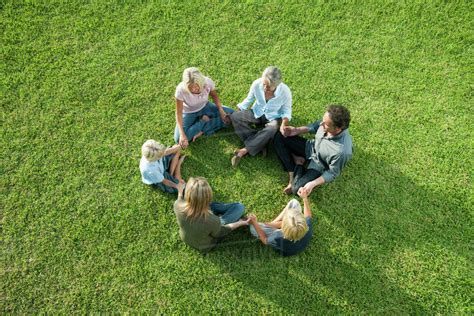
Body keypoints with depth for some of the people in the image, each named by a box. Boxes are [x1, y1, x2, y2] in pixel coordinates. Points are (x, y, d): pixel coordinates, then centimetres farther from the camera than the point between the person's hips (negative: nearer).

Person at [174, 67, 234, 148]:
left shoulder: (208, 82, -29)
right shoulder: (181, 90, -34)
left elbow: (214, 95, -5)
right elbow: (179, 113, -25)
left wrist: (221, 110, -19)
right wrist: (182, 134, -36)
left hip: (205, 107, 3)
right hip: (189, 112, -2)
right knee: (179, 139, -23)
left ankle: (201, 130, -11)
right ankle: (204, 121, -4)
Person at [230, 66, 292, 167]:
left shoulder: (285, 92, -26)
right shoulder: (256, 84, -22)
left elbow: (286, 111, -11)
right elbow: (249, 100, -2)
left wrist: (284, 123, -31)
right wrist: (237, 111, -8)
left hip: (273, 117, -3)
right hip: (257, 113, 3)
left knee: (272, 130, -39)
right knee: (235, 116, -22)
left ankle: (246, 150, -26)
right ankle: (260, 145, -25)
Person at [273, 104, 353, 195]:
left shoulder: (342, 151, -40)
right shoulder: (328, 122, -26)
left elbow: (332, 173, -22)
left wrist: (313, 184, -28)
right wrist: (297, 130, -9)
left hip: (319, 165, -5)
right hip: (311, 147, 6)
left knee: (297, 189, -21)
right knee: (279, 138, -4)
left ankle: (299, 164, 9)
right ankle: (292, 176, -3)